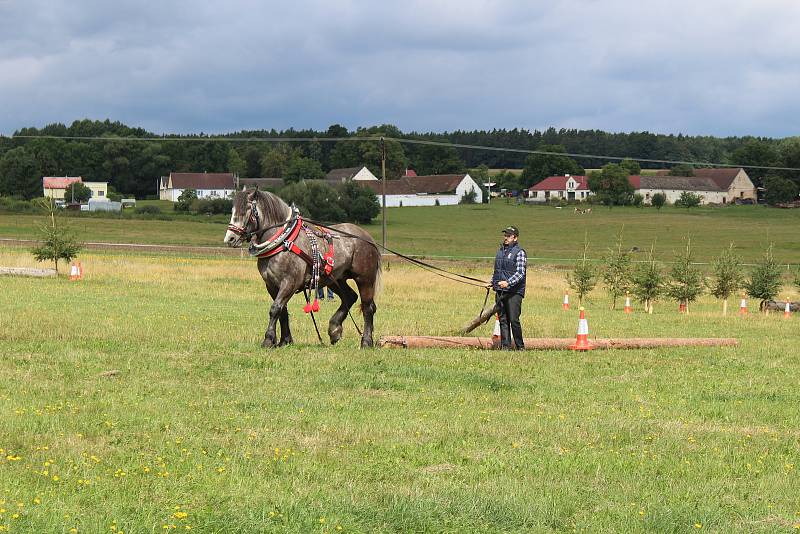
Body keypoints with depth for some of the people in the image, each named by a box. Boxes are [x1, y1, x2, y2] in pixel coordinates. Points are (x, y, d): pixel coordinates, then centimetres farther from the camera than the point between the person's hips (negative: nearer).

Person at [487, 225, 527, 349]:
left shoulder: (519, 252, -5)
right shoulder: (500, 251, 18)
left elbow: (520, 273, -14)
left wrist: (508, 282, -26)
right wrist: (492, 283, 16)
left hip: (514, 292, -7)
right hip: (500, 292, 7)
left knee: (514, 320, -10)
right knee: (503, 320, 5)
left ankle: (520, 347, -1)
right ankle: (505, 346, 8)